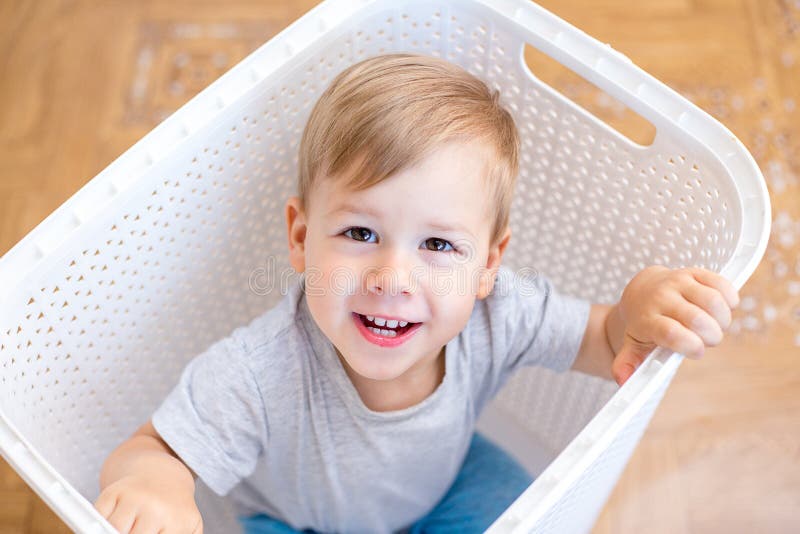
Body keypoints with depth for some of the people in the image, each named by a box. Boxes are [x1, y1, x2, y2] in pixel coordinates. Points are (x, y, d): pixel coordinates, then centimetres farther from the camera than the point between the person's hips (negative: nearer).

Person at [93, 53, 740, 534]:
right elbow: (152, 451, -37)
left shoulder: (498, 317, -34)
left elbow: (608, 342, -23)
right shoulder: (257, 375, -44)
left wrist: (646, 299, -48)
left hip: (442, 481, 2)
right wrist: (150, 479, -63)